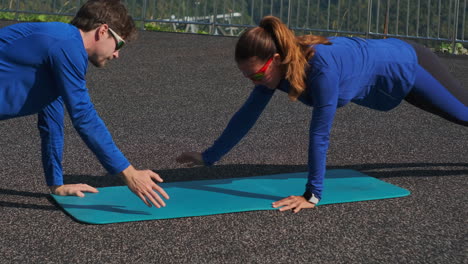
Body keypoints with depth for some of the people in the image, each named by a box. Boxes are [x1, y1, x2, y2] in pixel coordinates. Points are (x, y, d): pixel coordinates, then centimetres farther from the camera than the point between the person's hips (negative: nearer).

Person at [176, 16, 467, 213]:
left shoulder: (320, 64, -44)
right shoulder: (275, 66, -21)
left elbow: (320, 132, -41)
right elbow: (246, 115, -11)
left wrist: (313, 195, -38)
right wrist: (208, 157, -8)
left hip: (406, 66, -7)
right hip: (387, 58, 7)